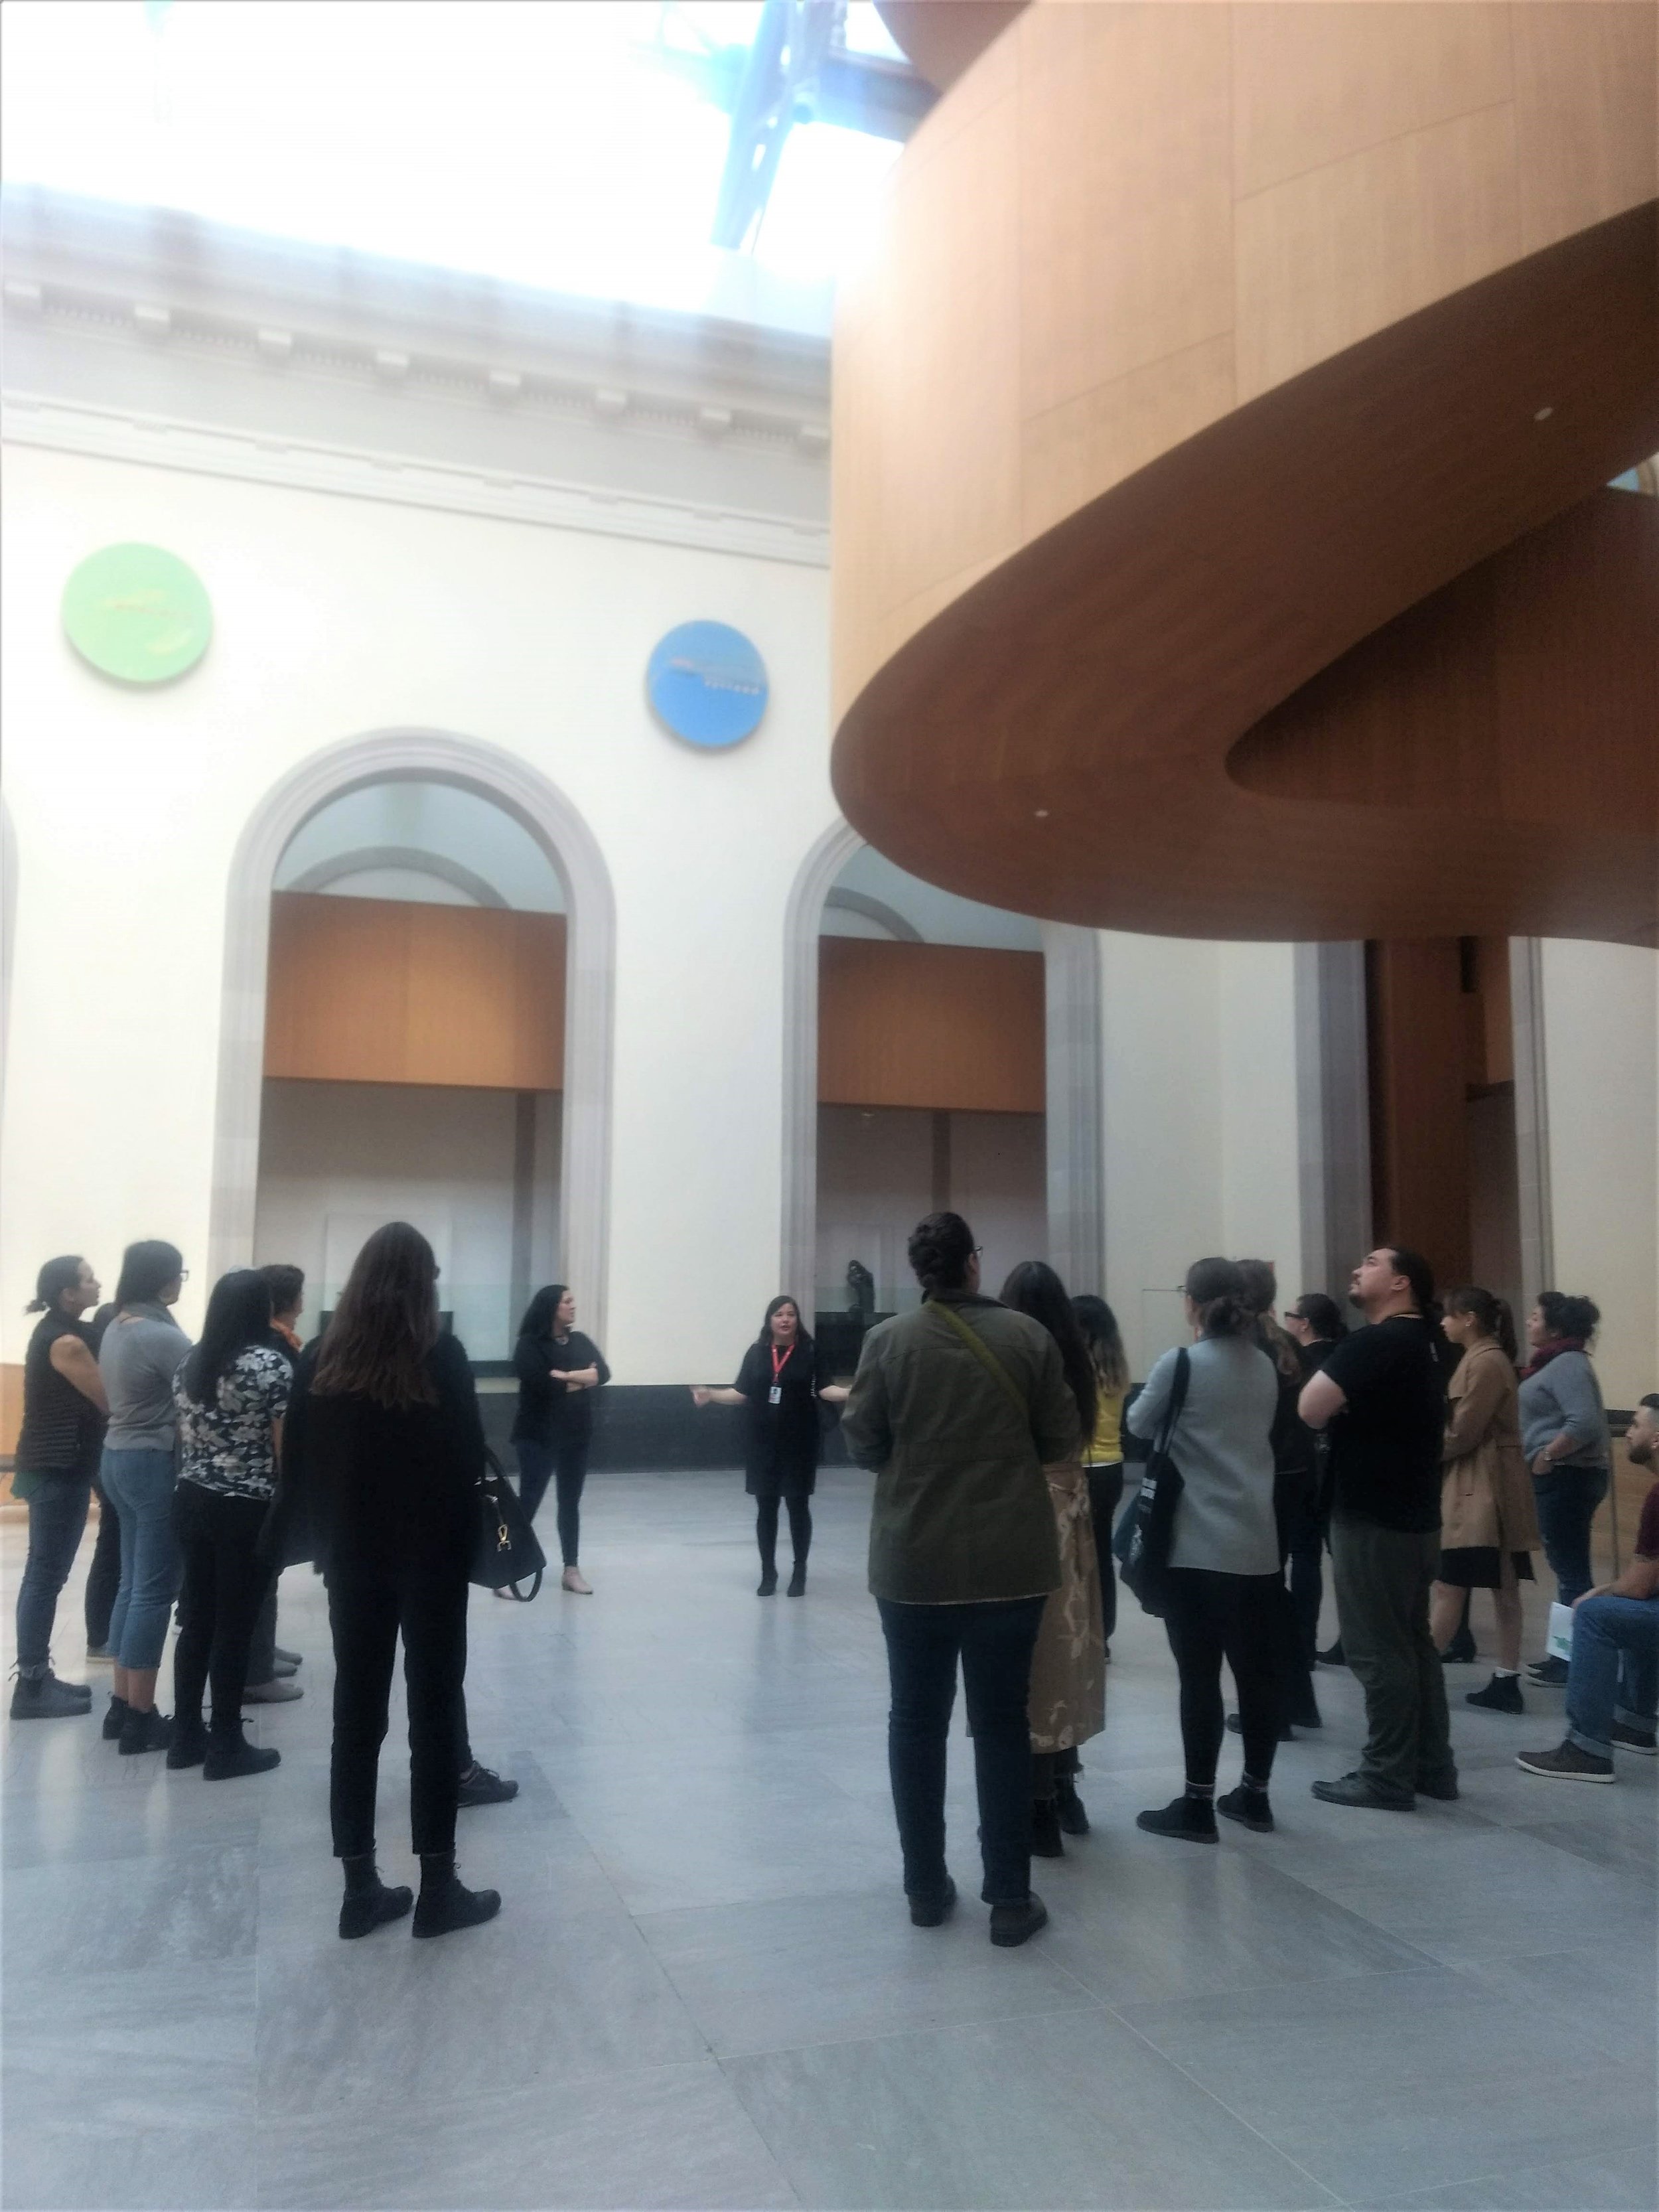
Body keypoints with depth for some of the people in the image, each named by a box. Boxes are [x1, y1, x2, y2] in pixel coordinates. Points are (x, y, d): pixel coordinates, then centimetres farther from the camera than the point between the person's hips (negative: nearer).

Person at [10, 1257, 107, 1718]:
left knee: (46, 1574, 13)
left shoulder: (67, 1331, 12)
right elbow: (110, 1401, -16)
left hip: (62, 1466, 10)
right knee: (45, 1574, -4)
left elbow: (93, 1399, 10)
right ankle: (31, 1687, 2)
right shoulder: (64, 1340, -17)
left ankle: (38, 1676, 20)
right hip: (56, 1470, -10)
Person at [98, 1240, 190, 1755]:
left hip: (117, 1457, 9)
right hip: (156, 1463, -9)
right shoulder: (165, 1337, -19)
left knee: (132, 1583, 15)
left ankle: (121, 1704, 21)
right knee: (154, 1590, -2)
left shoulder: (115, 1330, 9)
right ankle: (140, 1717, 4)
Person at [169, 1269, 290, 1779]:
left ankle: (186, 1736, 23)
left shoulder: (190, 1364, 8)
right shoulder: (270, 1365, -14)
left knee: (196, 1621, 14)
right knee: (234, 1628, 1)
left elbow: (183, 1438, 16)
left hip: (192, 1503, 7)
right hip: (246, 1511, -7)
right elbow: (285, 1448, -13)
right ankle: (226, 1747, 10)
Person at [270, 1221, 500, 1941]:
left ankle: (360, 1889, 16)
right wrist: (480, 1546, -2)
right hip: (432, 1555, -3)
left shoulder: (320, 1360, -1)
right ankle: (438, 1888, 11)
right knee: (435, 1712, 5)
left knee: (356, 1712, 10)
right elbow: (469, 1462, -12)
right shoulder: (442, 1359, -12)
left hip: (352, 1557, 4)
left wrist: (318, 1543, 10)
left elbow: (297, 1463, 3)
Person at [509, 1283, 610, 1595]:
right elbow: (542, 1385, -21)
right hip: (539, 1436, -6)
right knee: (528, 1501, -4)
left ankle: (571, 1570, 19)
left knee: (571, 1502, 11)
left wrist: (566, 1376, -17)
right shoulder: (530, 1345, -9)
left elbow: (604, 1374, -4)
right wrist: (583, 1379, -10)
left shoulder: (580, 1341, 8)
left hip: (576, 1434, 6)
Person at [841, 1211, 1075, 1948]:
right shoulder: (1027, 1335, -6)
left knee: (917, 1720, 13)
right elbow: (1060, 1440, 0)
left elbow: (861, 1444, -3)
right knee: (1002, 1722, 8)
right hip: (1009, 1559, 0)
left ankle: (926, 1888, 22)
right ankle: (1010, 1899, 14)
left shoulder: (888, 1340, -8)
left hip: (914, 1559, 0)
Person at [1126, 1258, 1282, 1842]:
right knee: (1257, 1670, 10)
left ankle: (1198, 1804, 6)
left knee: (1200, 1675, 0)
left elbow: (1140, 1425, 3)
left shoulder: (1181, 1364, -11)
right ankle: (1255, 1794, 21)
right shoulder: (1264, 1367, 6)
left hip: (1199, 1546, -6)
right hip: (1258, 1543, 6)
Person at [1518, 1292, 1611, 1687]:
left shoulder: (1567, 1364, -16)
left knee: (1571, 1570, -3)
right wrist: (1543, 1457, 13)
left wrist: (1547, 1455, -20)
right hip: (1560, 1478, 10)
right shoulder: (1555, 1362, 14)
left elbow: (1585, 1424, -29)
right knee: (1567, 1567, 15)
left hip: (1567, 1478, -10)